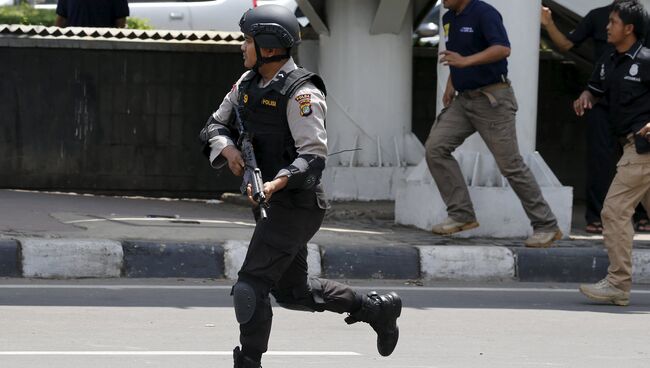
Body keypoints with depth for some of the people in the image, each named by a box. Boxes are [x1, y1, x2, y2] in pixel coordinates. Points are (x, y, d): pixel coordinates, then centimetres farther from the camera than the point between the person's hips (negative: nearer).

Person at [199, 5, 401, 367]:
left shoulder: (301, 93, -18)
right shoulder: (249, 83, 7)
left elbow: (314, 155, -24)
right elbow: (217, 124, 12)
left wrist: (277, 183, -38)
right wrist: (228, 149, -10)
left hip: (296, 204, -10)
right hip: (274, 202, 10)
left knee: (251, 286, -12)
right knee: (292, 291, 18)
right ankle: (378, 309, 30)